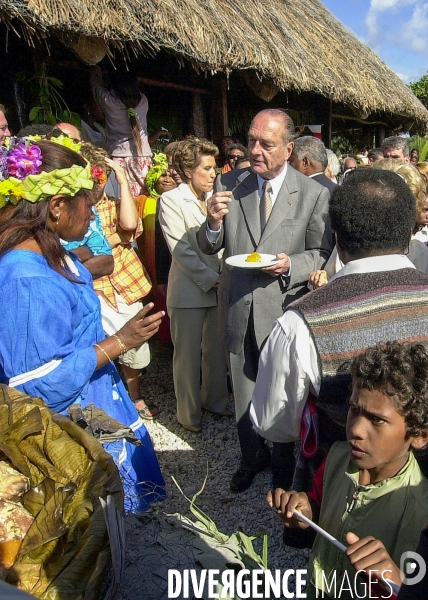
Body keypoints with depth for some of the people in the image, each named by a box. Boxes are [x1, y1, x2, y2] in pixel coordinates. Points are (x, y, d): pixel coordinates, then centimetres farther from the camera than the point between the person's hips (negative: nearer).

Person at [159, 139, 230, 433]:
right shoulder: (171, 200, -7)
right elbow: (180, 250, -13)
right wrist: (211, 279, -14)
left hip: (218, 287, 5)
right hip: (189, 290, -5)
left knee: (217, 349, 14)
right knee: (188, 353, 6)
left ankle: (215, 400, 34)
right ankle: (188, 412, 22)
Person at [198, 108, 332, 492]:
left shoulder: (314, 193, -9)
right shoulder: (228, 185, -2)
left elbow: (323, 254, -3)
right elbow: (209, 248, 1)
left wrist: (292, 265, -22)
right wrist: (214, 223, -21)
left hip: (284, 308, -2)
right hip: (238, 309, 3)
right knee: (244, 395, 20)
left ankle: (283, 463, 44)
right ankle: (252, 458, 46)